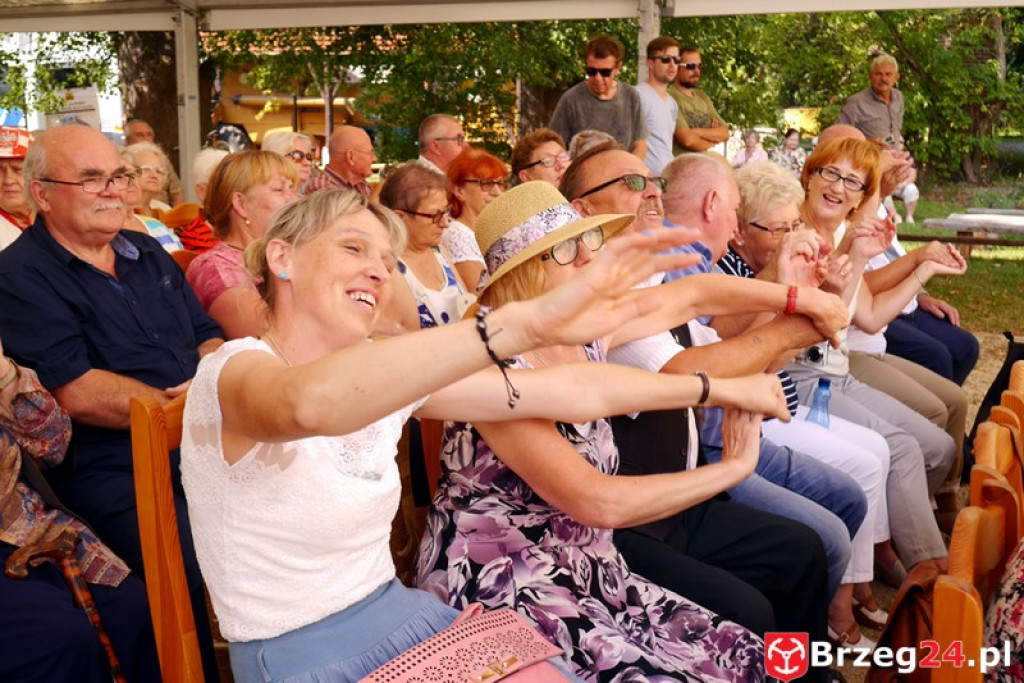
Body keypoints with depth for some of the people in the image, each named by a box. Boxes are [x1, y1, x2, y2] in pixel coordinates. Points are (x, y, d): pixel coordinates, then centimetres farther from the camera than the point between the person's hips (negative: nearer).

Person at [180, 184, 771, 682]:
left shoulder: (385, 377, 2)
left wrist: (716, 388, 8)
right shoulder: (232, 374, -18)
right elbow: (309, 403, -44)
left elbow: (571, 391, 5)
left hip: (405, 615, 6)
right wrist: (525, 323, -52)